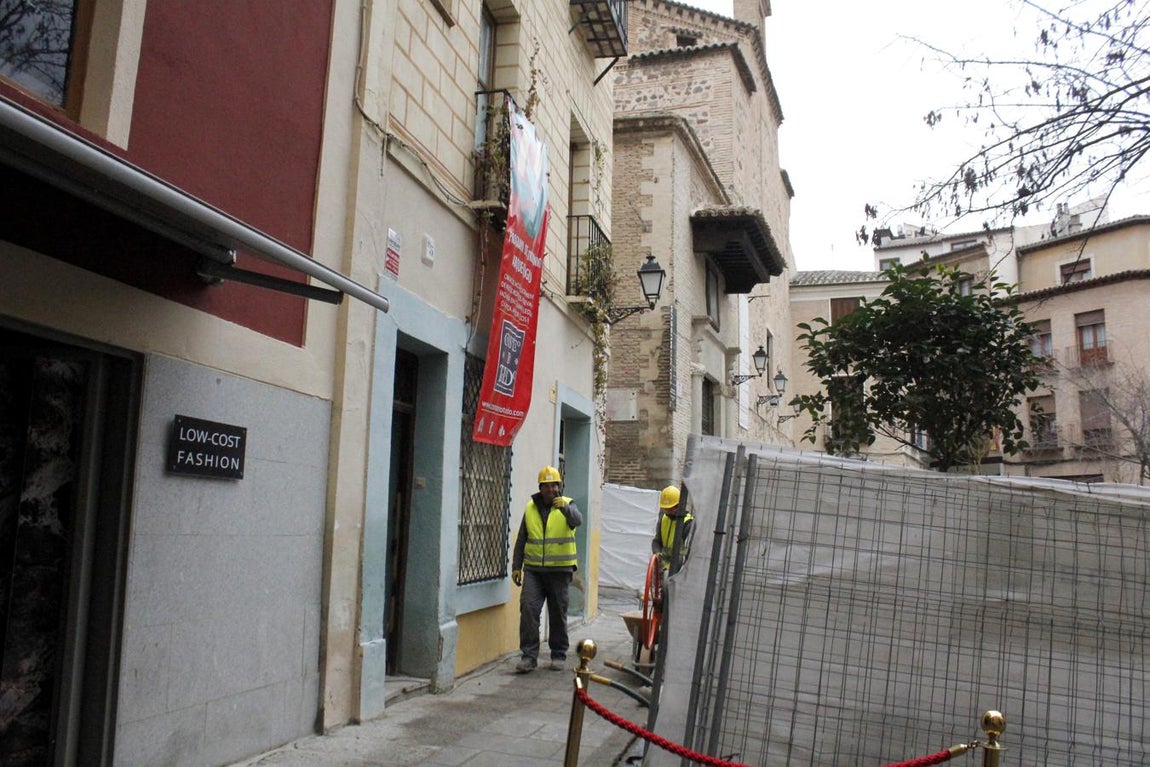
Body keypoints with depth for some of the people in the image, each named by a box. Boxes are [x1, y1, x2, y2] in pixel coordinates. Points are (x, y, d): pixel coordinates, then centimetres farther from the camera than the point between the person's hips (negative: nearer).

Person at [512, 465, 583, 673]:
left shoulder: (567, 504, -2)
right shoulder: (530, 508, 8)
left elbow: (577, 520, -26)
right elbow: (521, 540, 13)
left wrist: (565, 507, -46)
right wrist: (516, 566, 9)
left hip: (560, 570, -2)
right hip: (533, 570, 2)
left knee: (558, 613, 7)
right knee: (528, 609, -8)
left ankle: (558, 654, 21)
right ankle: (529, 655, -2)